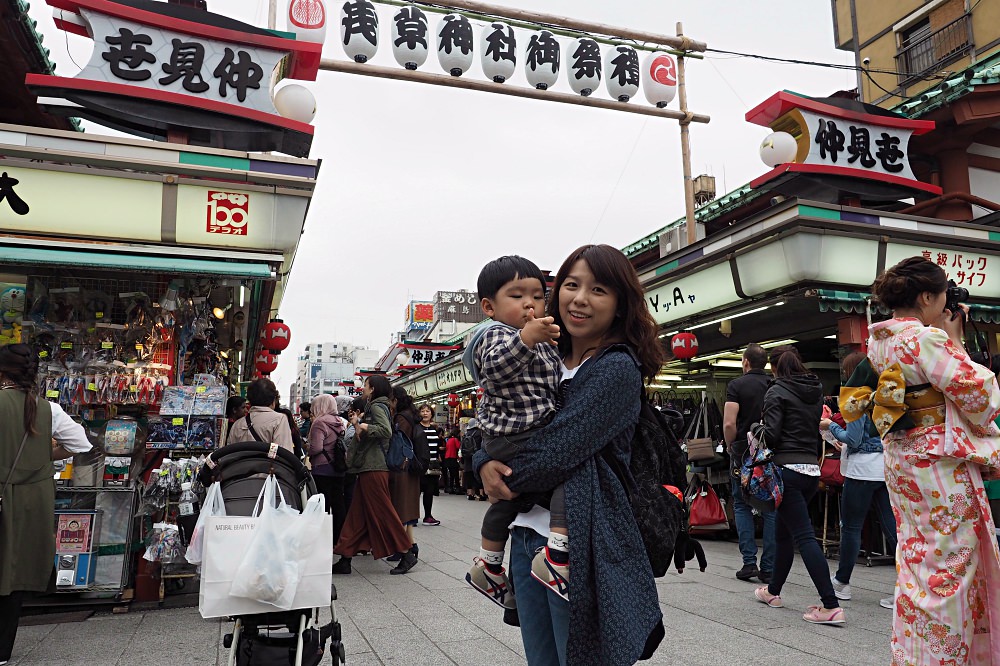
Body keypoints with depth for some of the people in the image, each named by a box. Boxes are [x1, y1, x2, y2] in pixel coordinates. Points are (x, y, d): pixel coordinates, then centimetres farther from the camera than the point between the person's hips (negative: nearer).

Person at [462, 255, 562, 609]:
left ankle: (488, 566, 41)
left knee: (513, 498, 23)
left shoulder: (541, 341, 18)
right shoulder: (496, 335, -11)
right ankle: (557, 556, -27)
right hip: (515, 437, -10)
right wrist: (526, 338, -43)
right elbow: (495, 368, -34)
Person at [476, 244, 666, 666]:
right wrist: (485, 464, -10)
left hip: (580, 544, -7)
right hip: (527, 534, 7)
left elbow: (558, 450, -19)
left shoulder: (617, 369, -11)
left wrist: (507, 479, -4)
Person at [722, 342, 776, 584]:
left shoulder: (737, 385, -5)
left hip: (744, 454, -3)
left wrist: (731, 446, 2)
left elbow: (729, 424, -14)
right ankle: (769, 568, 9)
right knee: (770, 510, 7)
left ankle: (749, 562, 2)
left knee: (742, 506, 9)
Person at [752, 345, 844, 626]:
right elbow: (821, 433, 17)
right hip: (812, 469, 8)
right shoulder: (817, 391, 14)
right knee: (783, 532, 18)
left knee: (804, 536, -7)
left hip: (788, 468, -8)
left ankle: (831, 605, -11)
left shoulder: (777, 391, -8)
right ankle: (773, 591, 30)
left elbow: (771, 434, -15)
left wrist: (756, 432, 5)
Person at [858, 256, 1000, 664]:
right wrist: (956, 343, -5)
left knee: (916, 562, 18)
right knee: (949, 569, 3)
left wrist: (948, 341, 10)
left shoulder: (878, 341, 8)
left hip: (901, 462, 9)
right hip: (941, 464, -9)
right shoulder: (929, 339, -17)